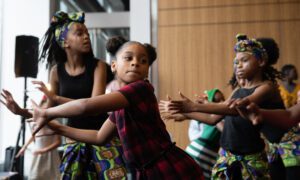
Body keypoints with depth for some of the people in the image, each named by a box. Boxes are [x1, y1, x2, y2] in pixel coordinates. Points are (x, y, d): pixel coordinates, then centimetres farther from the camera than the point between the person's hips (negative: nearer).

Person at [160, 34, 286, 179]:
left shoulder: (267, 87, -10)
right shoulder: (237, 92, 13)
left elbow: (238, 108, -27)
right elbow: (213, 119, 12)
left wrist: (194, 107, -33)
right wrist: (184, 112, 6)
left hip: (252, 158, -6)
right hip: (226, 156, 6)